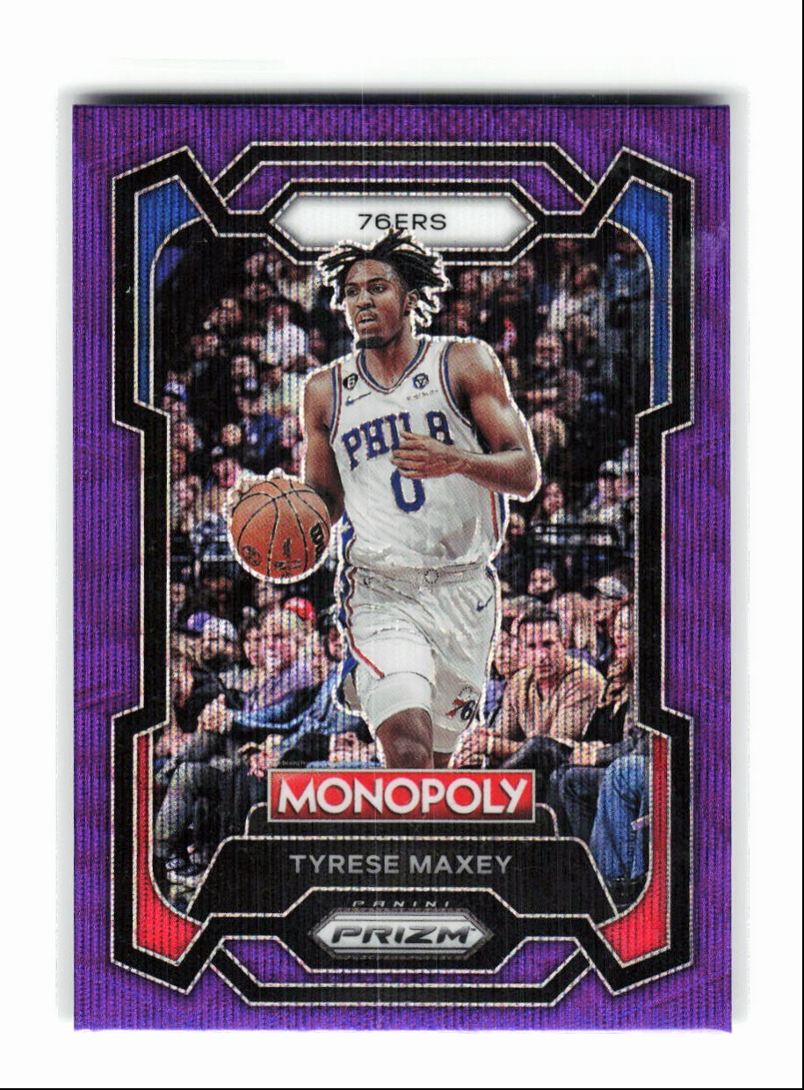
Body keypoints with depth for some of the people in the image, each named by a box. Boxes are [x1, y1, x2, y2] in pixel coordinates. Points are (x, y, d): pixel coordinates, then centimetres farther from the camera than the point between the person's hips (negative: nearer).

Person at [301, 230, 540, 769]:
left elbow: (526, 476, -4)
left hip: (462, 591, 0)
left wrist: (457, 460, -23)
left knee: (433, 764, 11)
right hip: (380, 595, 0)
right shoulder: (325, 391, 8)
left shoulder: (465, 363, 0)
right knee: (407, 752, -21)